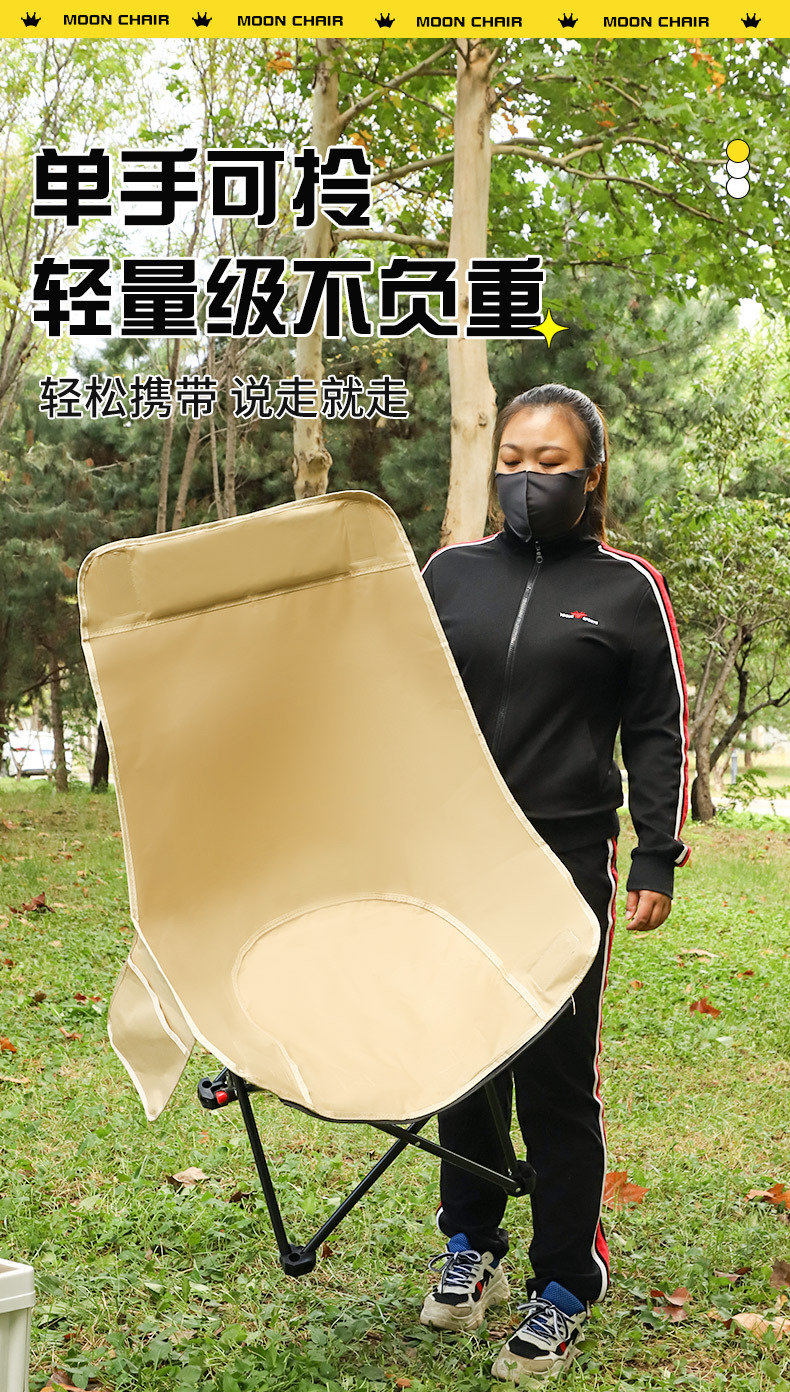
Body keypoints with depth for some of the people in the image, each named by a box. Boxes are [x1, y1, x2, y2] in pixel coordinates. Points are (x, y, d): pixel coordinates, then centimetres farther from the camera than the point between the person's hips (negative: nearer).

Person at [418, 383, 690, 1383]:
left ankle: (563, 1292, 14)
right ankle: (470, 1247, 30)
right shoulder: (450, 572, 8)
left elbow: (660, 731, 4)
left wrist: (658, 859, -3)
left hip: (565, 859, -3)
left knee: (555, 1072, 0)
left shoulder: (625, 588, 2)